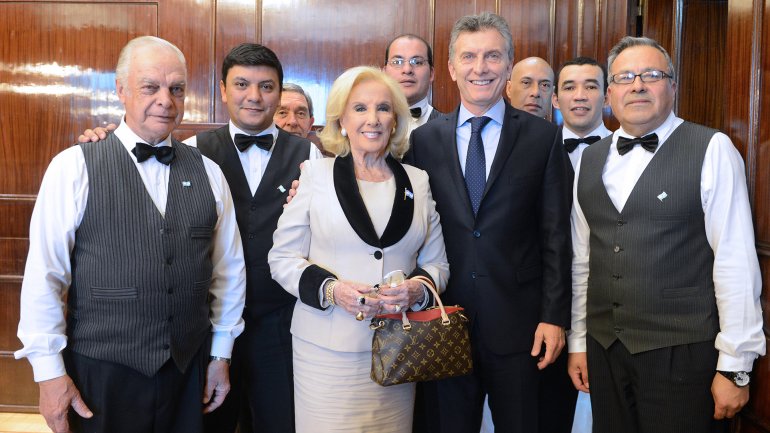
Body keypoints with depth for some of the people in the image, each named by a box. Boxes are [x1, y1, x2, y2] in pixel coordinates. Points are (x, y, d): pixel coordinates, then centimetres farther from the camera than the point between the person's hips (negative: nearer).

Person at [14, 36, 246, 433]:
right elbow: (44, 274, -7)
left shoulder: (207, 172, 3)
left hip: (188, 369, 3)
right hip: (101, 372, -3)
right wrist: (50, 372, -7)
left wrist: (221, 353, 10)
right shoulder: (74, 167, -6)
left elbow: (228, 267, 8)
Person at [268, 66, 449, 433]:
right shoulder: (316, 174, 1)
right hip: (327, 348, -2)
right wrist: (330, 289, -16)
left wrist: (418, 289, -10)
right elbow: (282, 257, 1)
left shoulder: (417, 182, 8)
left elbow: (436, 263, 12)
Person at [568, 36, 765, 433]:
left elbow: (735, 262, -10)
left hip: (682, 354, -4)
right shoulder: (590, 159, 8)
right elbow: (581, 260, 11)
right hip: (604, 350, 5)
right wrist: (578, 341, 12)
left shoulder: (712, 150, -8)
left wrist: (735, 367, -11)